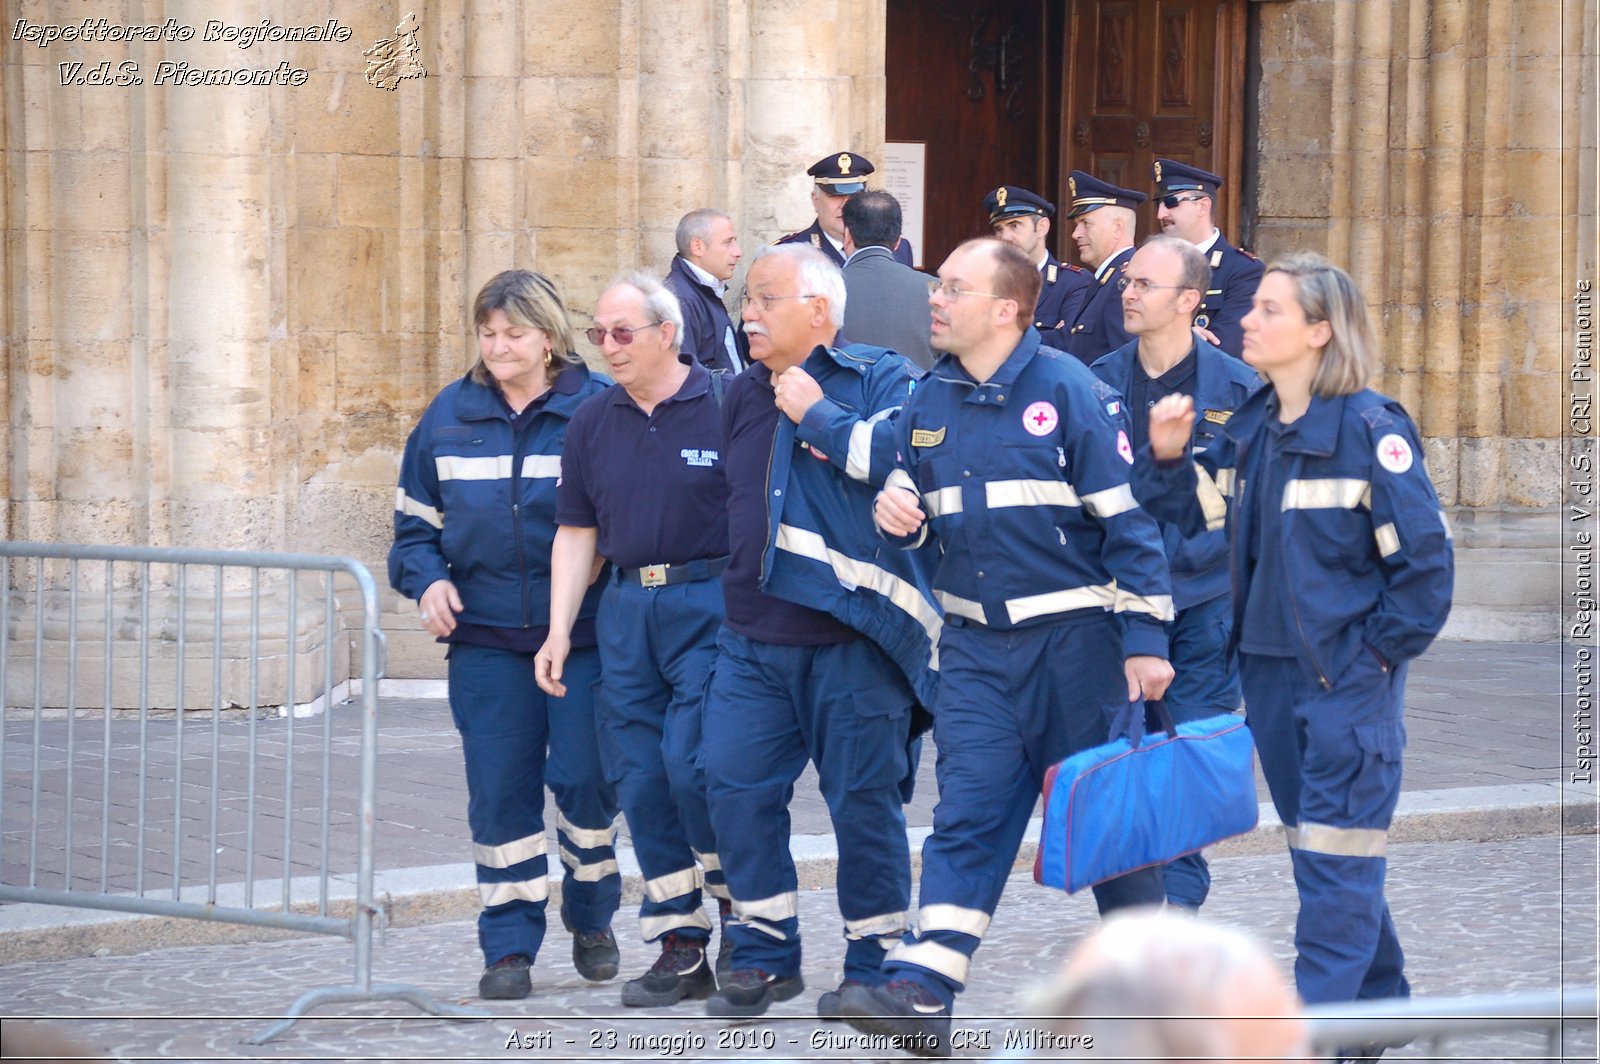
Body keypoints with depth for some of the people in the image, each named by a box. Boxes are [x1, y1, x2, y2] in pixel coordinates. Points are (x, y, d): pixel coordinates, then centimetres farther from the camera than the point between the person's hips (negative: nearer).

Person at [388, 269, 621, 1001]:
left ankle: (591, 919, 21)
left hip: (583, 637, -3)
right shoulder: (451, 416, 9)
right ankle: (509, 947, 9)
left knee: (583, 780, -3)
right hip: (486, 637, 3)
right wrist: (427, 579, -2)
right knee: (499, 791, 2)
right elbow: (417, 515, 16)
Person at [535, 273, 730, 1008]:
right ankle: (679, 947, 11)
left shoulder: (723, 407, -6)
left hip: (709, 607, -6)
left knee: (691, 764, -14)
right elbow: (576, 533, 14)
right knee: (640, 782, 3)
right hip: (626, 610, 6)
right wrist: (559, 631, 8)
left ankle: (741, 908, 11)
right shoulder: (592, 422, 11)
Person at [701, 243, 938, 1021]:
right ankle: (763, 956, 13)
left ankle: (873, 965, 10)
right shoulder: (744, 396, 16)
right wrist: (735, 593, 24)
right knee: (736, 788, 1)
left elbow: (904, 457, -23)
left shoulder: (879, 378, -4)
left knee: (864, 801, 0)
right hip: (755, 637, 6)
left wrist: (816, 413, -15)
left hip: (851, 636, -6)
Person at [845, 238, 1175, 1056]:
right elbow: (913, 497, 21)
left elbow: (1128, 518, -10)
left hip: (1074, 638, -4)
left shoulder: (1067, 391, -10)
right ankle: (921, 990, -12)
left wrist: (1145, 639, -15)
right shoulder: (929, 401, 8)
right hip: (976, 642, 5)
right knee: (967, 813, -4)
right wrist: (896, 511, -4)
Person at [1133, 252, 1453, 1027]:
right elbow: (1194, 511, 11)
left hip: (1348, 672, -8)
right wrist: (1166, 457, -5)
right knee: (1312, 839, 15)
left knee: (1335, 852, -7)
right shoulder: (1251, 427, 7)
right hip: (1268, 665, 8)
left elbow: (1423, 556, -13)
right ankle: (1378, 996, 29)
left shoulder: (1369, 428, -14)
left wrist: (1381, 649, -12)